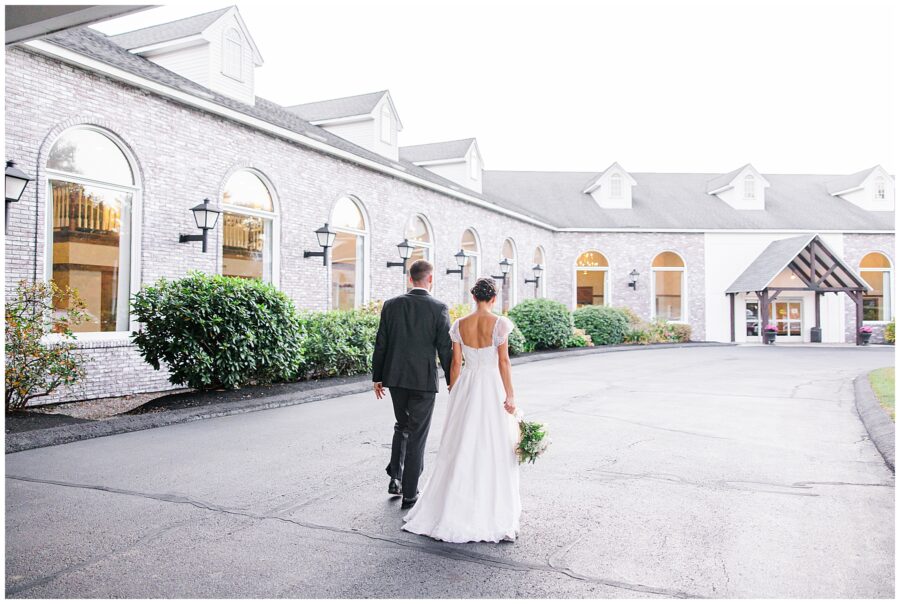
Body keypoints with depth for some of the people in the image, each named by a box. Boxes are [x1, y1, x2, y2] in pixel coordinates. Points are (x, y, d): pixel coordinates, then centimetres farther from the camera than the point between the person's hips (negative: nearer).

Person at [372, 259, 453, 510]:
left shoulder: (391, 305, 0)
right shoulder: (439, 308, -9)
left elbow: (380, 345, 2)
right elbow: (445, 349, -9)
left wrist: (376, 377, 11)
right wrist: (452, 382, 2)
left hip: (395, 377, 4)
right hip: (424, 380, -3)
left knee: (402, 426, 24)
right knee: (417, 435, 6)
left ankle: (395, 477, 20)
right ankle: (409, 494, 12)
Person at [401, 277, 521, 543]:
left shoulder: (459, 324, 0)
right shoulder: (500, 323, -10)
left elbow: (456, 363, 3)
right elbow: (503, 362, -12)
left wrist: (454, 395, 13)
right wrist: (510, 396, -6)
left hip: (466, 388, 3)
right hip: (492, 388, -3)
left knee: (461, 450, 11)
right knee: (494, 451, 7)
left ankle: (453, 510, 17)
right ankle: (493, 514, 14)